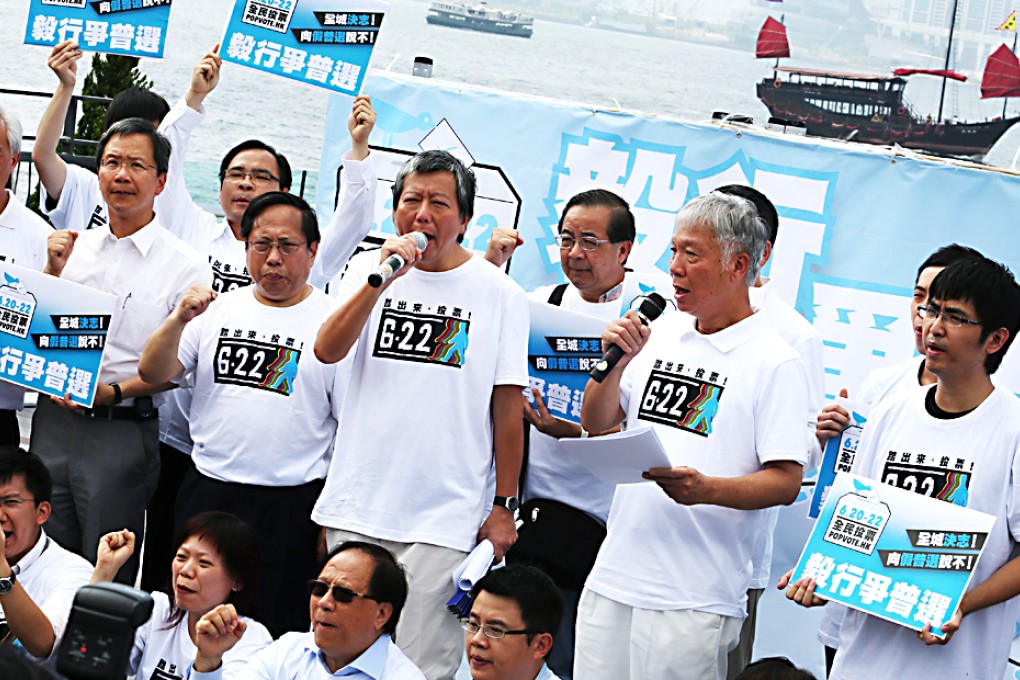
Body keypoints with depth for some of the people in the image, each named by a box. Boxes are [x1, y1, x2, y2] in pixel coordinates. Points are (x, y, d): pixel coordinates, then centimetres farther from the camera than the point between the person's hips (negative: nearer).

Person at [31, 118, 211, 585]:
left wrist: (115, 391, -18)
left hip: (123, 432, -4)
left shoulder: (185, 266, -3)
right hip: (54, 420, 5)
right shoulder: (74, 246, 12)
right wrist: (53, 271, 1)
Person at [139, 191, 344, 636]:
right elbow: (152, 374, 6)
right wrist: (179, 320, -13)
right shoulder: (218, 310, 10)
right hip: (207, 494, 4)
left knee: (277, 627, 0)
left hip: (291, 504, -4)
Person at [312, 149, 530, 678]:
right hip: (357, 507, 3)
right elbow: (327, 351, -8)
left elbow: (508, 406, 2)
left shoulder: (499, 293, 1)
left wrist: (503, 505, 1)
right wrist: (382, 278, -18)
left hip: (444, 519, -3)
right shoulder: (367, 269, 7)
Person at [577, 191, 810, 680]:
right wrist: (617, 363, -2)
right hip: (611, 582, 6)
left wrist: (706, 490, -26)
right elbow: (597, 424, 15)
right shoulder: (660, 335, 12)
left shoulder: (774, 362, -7)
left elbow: (786, 482, -10)